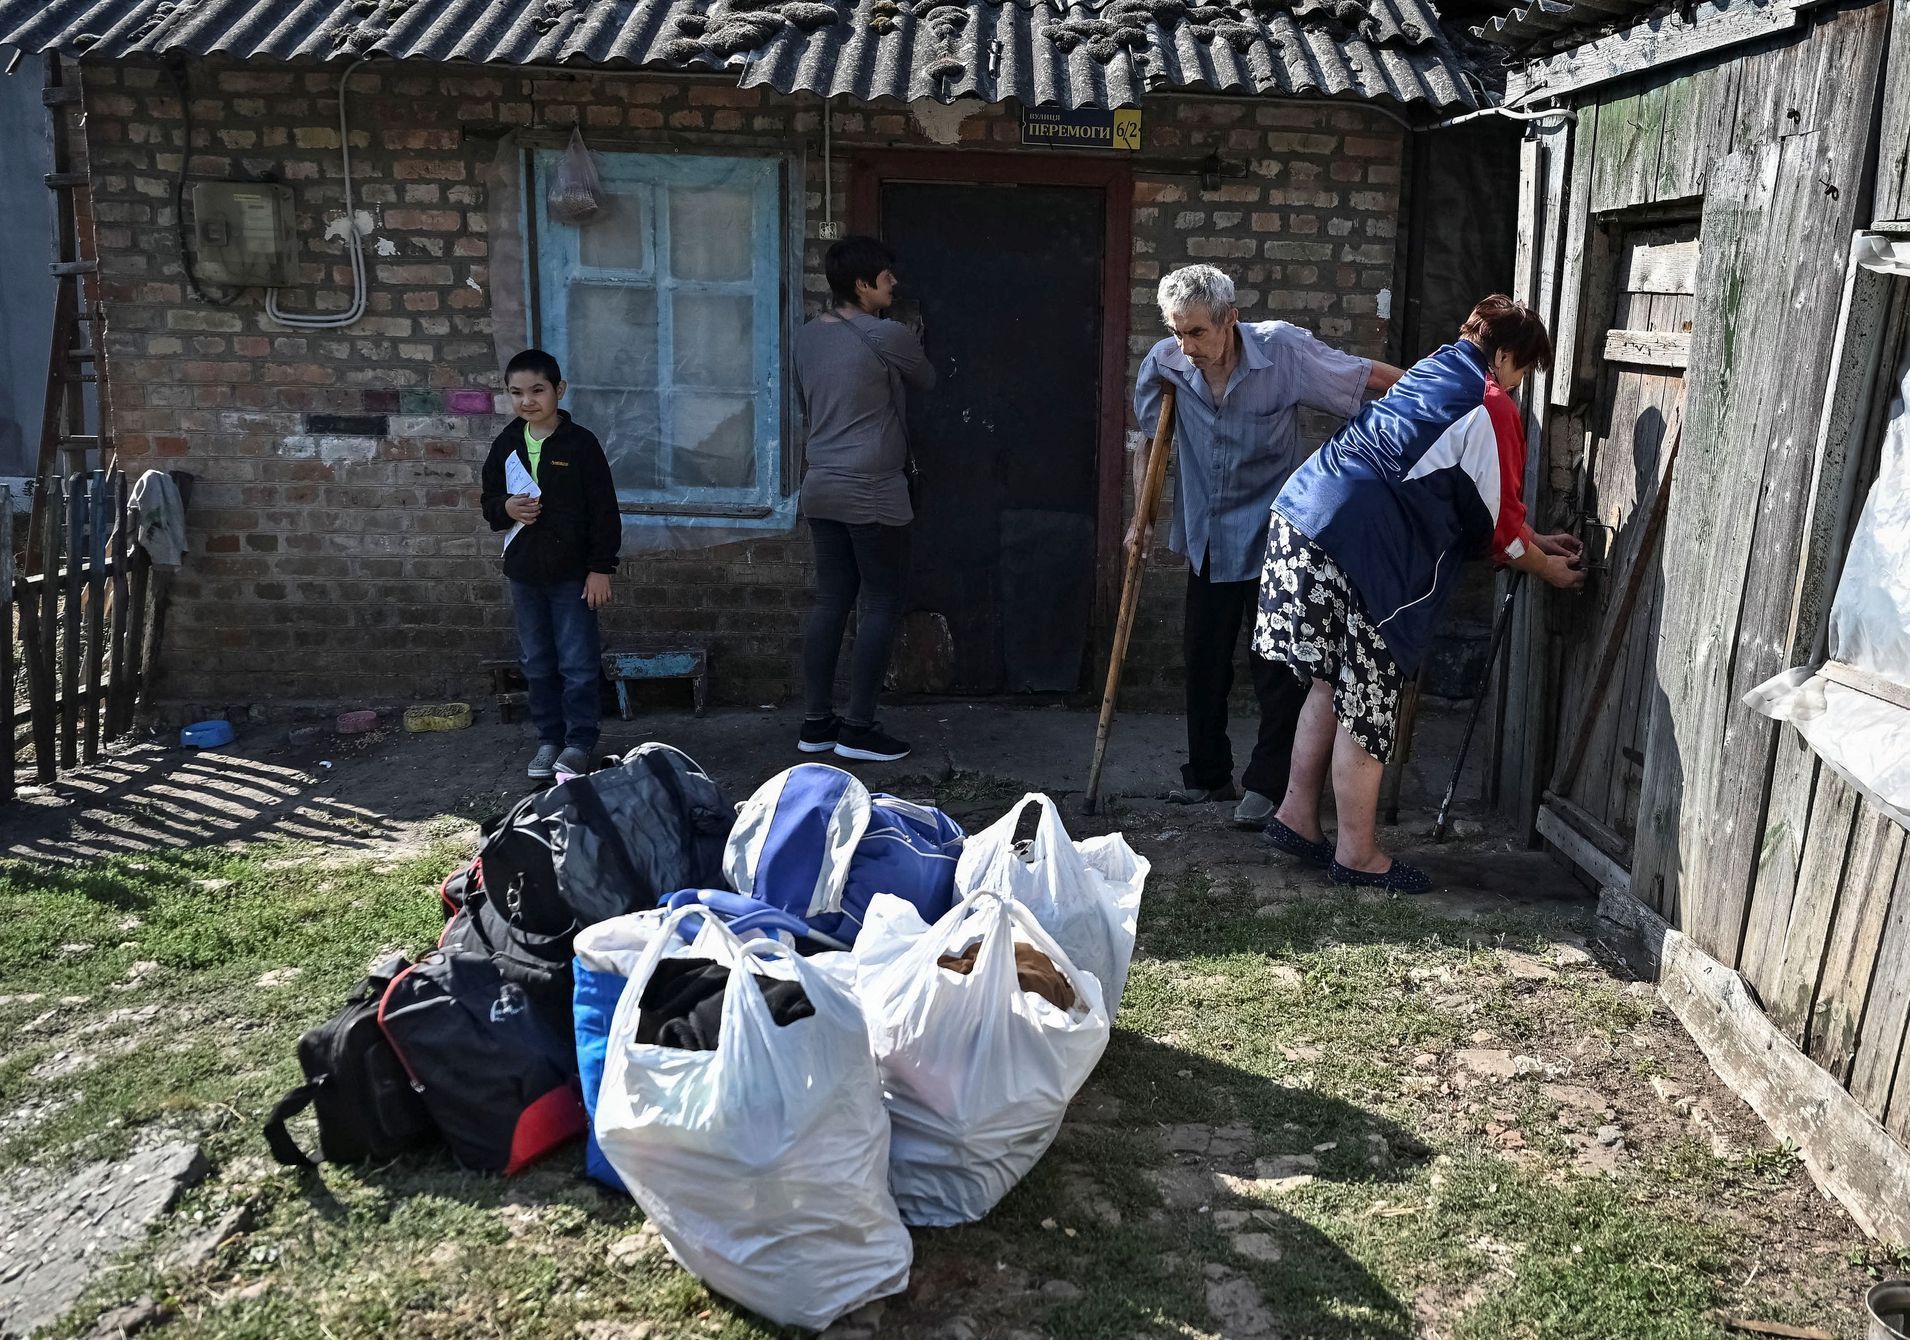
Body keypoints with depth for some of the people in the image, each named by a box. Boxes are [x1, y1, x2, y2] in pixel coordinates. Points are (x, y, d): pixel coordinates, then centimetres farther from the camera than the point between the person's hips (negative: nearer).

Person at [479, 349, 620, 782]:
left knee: (578, 663, 1)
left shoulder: (581, 444, -10)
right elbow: (488, 500, 14)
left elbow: (604, 511, -9)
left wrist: (601, 568, -11)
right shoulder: (506, 445, 4)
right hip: (523, 570, 5)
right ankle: (548, 738, 24)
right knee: (537, 663, 13)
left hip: (572, 572, -5)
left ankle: (579, 742, 13)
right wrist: (505, 508, -9)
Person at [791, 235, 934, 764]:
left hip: (821, 489, 8)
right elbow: (926, 380, 7)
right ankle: (857, 728, 2)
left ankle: (816, 723, 14)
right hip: (873, 492, -8)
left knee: (830, 601, 11)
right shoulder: (887, 335, -12)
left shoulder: (807, 336, 9)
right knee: (882, 605, 1)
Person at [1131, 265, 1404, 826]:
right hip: (1207, 537, 4)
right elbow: (1148, 439, 8)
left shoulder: (1283, 349, -19)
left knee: (1278, 663, -3)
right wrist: (1142, 513, 5)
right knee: (1203, 658, 11)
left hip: (1274, 533, -4)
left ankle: (1266, 784, 7)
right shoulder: (1165, 363, -10)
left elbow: (1367, 375, -9)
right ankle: (1208, 774, 26)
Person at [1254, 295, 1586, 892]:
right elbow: (1498, 524, 2)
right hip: (1358, 547, -9)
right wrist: (1547, 567, 20)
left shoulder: (1433, 372, 24)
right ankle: (1357, 854, 10)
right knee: (1367, 700, 1)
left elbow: (1473, 493, 32)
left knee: (1333, 684, 19)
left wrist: (1535, 540, 35)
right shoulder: (1491, 410, -4)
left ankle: (1296, 816, 25)